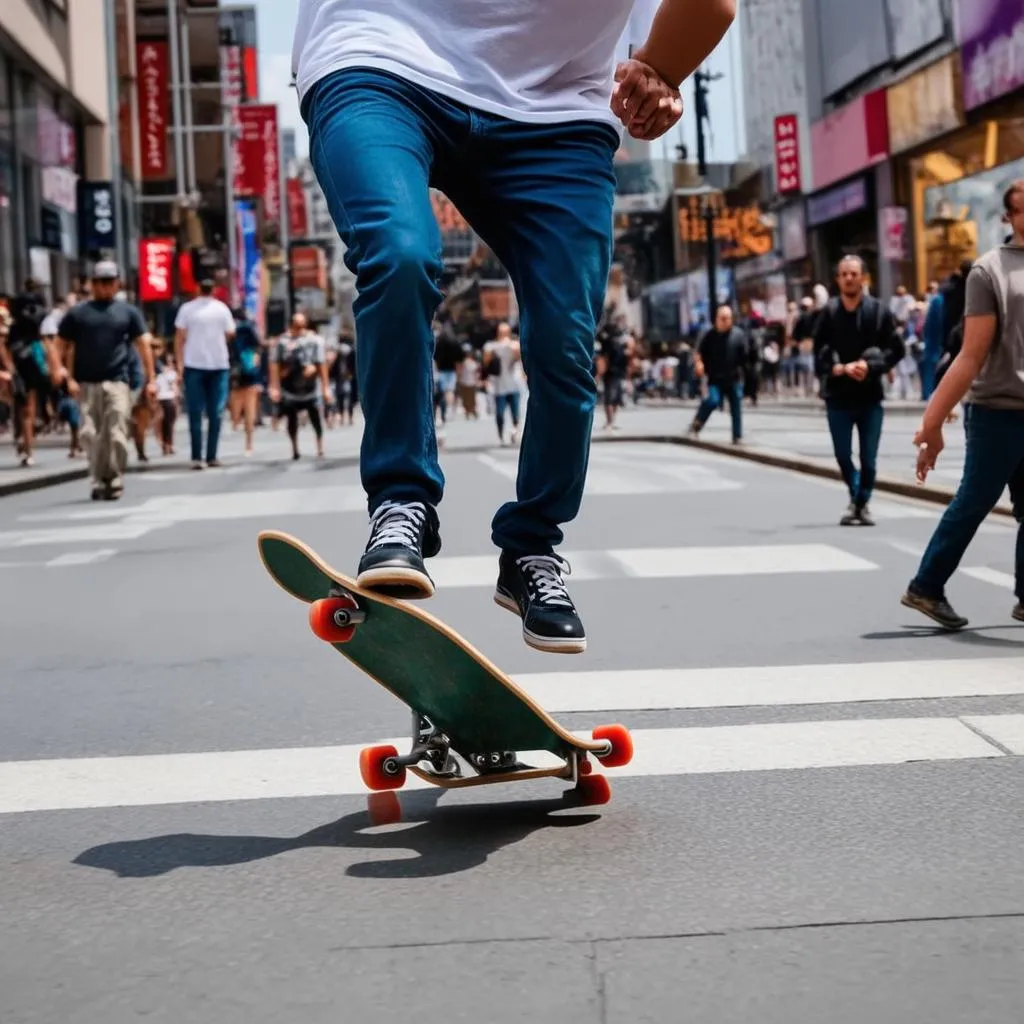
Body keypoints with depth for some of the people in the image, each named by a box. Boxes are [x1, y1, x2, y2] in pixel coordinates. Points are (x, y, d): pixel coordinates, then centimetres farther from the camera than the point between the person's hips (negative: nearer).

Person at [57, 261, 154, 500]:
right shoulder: (77, 313, 8)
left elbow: (143, 344, 7)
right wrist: (69, 378, -5)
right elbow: (66, 346, 5)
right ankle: (97, 480, 9)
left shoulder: (128, 312, 9)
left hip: (118, 381, 0)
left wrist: (149, 378, 0)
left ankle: (115, 480, 0)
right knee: (91, 434, -1)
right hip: (87, 383, 1)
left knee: (117, 434, -8)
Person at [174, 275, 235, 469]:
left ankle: (196, 457, -6)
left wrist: (179, 364, 1)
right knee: (215, 413, 6)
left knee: (195, 413, 2)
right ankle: (212, 456, 2)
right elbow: (230, 333, 3)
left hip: (194, 365, 0)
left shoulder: (187, 308, 1)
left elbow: (179, 337, -2)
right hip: (219, 365, 0)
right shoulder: (221, 308, 2)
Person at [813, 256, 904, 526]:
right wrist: (840, 368, -19)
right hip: (838, 396, 1)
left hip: (870, 395, -1)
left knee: (869, 459, 4)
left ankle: (863, 503, 24)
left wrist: (870, 365, -16)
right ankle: (855, 497, 35)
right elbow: (820, 351, -5)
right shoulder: (829, 311, -3)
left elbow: (896, 349, -3)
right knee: (842, 455, 10)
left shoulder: (878, 310, -4)